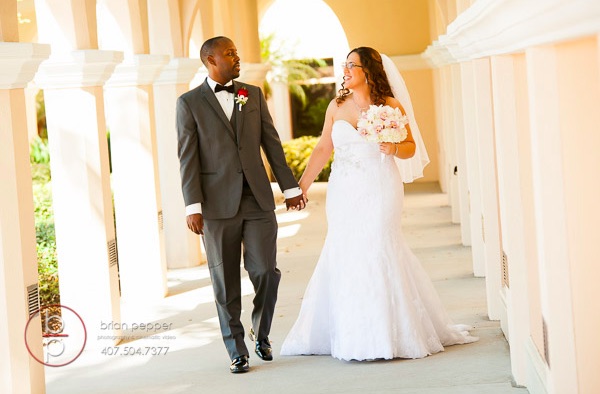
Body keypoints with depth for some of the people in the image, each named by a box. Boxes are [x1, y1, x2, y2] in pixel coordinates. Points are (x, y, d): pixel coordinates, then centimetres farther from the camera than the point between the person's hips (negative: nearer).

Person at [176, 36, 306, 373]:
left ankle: (261, 333, 23)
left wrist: (290, 187, 11)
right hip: (218, 205, -2)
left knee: (267, 272, -1)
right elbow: (188, 158, -4)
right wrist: (193, 206, -10)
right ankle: (237, 350, 15)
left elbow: (272, 143, 12)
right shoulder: (189, 103, 1)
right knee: (226, 283, 4)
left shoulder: (254, 95, 11)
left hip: (258, 200, 3)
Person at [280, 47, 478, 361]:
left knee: (377, 255, -4)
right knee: (344, 258, 4)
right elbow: (322, 149, 10)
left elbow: (411, 147, 1)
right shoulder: (336, 107, 7)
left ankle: (386, 335, 9)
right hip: (344, 193, 4)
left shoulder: (391, 106, -3)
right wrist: (301, 186, 7)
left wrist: (394, 149, -21)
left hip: (379, 191, -3)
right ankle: (353, 335, 16)